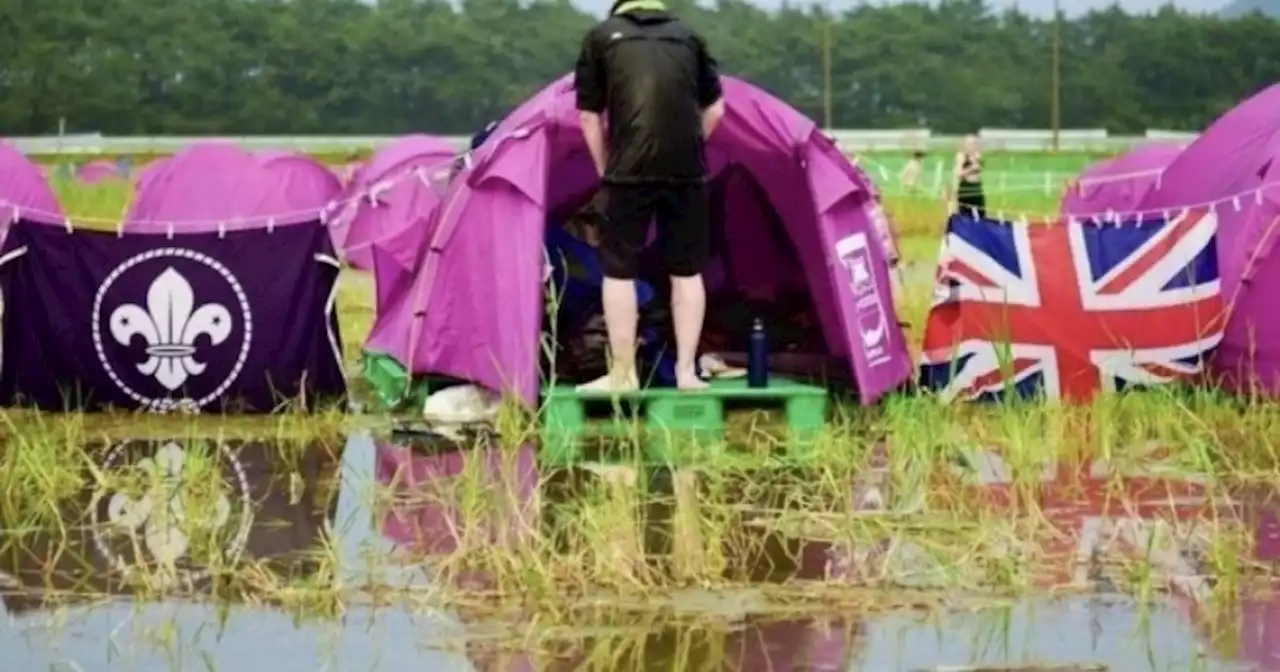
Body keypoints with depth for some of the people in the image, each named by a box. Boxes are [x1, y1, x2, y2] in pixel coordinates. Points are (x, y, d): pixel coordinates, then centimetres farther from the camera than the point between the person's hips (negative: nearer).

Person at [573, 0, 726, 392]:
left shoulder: (602, 35, 13)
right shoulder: (688, 37, 20)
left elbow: (589, 115, 11)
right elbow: (714, 109, 22)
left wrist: (605, 169, 20)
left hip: (631, 169, -3)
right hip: (687, 169, 3)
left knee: (618, 269, 6)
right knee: (687, 270, 13)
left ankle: (622, 375, 6)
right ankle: (687, 371, 13)